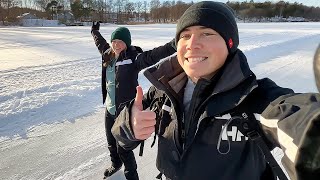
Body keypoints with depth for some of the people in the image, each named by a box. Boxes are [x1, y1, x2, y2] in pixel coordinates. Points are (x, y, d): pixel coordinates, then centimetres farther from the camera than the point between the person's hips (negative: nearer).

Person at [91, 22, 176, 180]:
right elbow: (101, 44, 24)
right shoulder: (108, 56, 3)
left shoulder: (133, 58, -17)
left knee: (123, 148, 6)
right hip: (109, 110, 7)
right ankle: (115, 164, 55)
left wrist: (173, 46, -49)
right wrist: (95, 31, 42)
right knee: (111, 143, 25)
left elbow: (152, 56, -33)